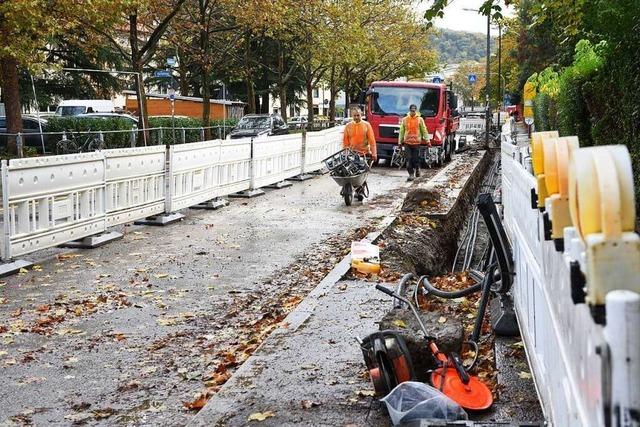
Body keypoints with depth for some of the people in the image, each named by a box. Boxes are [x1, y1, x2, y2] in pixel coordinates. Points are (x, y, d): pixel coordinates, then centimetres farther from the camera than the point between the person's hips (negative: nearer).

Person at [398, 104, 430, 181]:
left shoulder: (420, 119, 1)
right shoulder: (404, 120, 4)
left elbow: (424, 131, 4)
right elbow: (401, 132, 9)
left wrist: (427, 141, 2)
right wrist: (400, 142, 9)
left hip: (416, 142, -1)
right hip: (407, 142, 1)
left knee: (416, 158, 4)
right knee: (409, 159, -4)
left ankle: (417, 169, 32)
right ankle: (411, 174, 3)